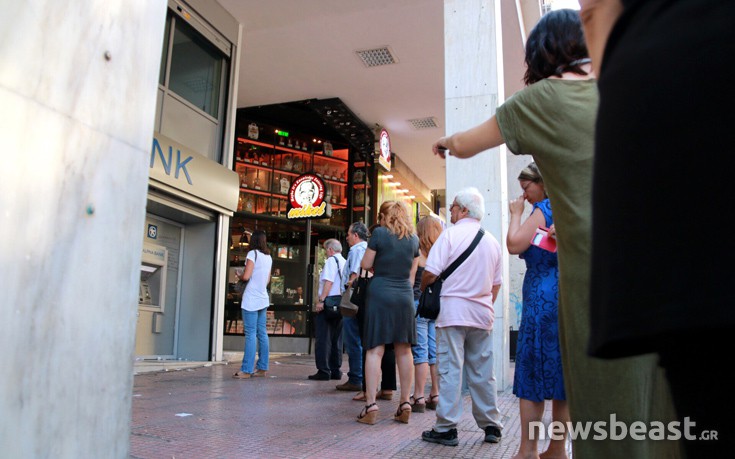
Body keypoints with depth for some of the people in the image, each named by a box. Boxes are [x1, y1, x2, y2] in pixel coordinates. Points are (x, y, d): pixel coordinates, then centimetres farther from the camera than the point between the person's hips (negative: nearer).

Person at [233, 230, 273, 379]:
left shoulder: (253, 253, -9)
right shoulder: (268, 257, 14)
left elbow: (246, 276, -16)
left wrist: (238, 274, 4)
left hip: (251, 299, -7)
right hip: (263, 299, 7)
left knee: (250, 334, -8)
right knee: (262, 333, 9)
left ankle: (246, 370, -6)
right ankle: (262, 368, 12)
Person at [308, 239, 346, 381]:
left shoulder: (331, 260, -7)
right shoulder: (345, 262, 16)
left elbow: (329, 281, -17)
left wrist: (321, 300, -19)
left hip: (330, 300, -8)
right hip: (341, 302, 8)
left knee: (323, 338, -4)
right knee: (336, 338, 13)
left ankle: (323, 371, -3)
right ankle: (336, 371, 16)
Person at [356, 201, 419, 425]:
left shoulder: (379, 233, -3)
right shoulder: (413, 239, 11)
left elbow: (366, 264, -1)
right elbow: (412, 274, 13)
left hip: (380, 293, -4)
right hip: (405, 296, 4)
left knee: (375, 349, -4)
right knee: (404, 350, 8)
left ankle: (370, 404, -6)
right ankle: (405, 403, 13)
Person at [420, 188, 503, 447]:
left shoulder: (451, 234, -7)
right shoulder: (492, 241, 12)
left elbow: (431, 273, -12)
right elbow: (496, 283, 17)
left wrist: (423, 291, 7)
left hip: (453, 309, -6)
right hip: (482, 313, 6)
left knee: (450, 369, -2)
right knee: (482, 371, 12)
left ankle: (446, 428, 2)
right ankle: (491, 426, 19)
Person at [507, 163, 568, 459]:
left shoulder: (544, 209, -7)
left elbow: (514, 245, -15)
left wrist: (516, 214, -3)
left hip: (543, 300, -8)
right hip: (569, 298, 8)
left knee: (532, 370, -3)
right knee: (562, 371, 9)